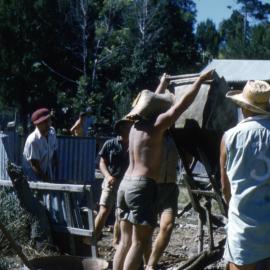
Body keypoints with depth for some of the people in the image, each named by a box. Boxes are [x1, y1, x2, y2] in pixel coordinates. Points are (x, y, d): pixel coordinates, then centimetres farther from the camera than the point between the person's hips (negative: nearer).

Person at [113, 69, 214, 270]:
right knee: (140, 243, -6)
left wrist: (162, 86, 48)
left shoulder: (137, 124, 14)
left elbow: (154, 103, 33)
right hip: (142, 187, -8)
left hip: (126, 184, 9)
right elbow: (183, 103, -5)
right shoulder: (157, 124, -7)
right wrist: (201, 80, 5)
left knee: (125, 241, 9)